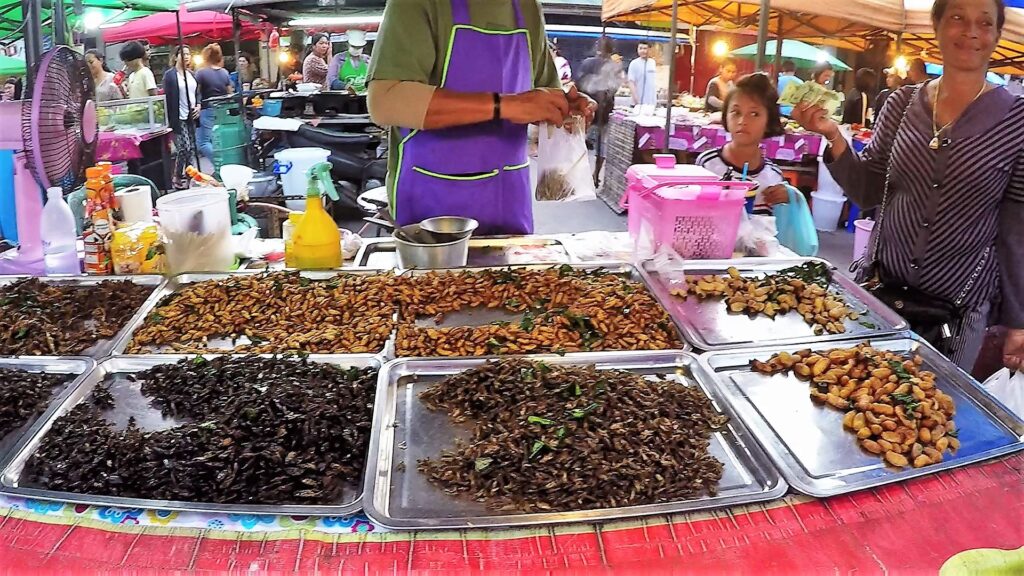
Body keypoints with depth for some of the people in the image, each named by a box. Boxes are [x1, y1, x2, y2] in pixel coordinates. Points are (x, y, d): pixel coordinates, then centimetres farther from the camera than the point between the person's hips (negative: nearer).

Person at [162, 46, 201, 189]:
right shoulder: (169, 74, -5)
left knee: (192, 148, 7)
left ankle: (188, 177, 16)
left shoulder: (192, 74, 15)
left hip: (191, 117, 7)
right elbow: (167, 98, -9)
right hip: (179, 118, -7)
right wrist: (171, 119, -15)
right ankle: (178, 178, 0)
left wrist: (198, 105, 2)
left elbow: (197, 93, 23)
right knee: (184, 148, -12)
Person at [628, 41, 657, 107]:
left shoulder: (653, 62, 9)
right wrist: (636, 99, -18)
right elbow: (631, 82, -11)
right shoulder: (634, 64, -7)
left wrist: (656, 92, 13)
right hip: (640, 102, -5)